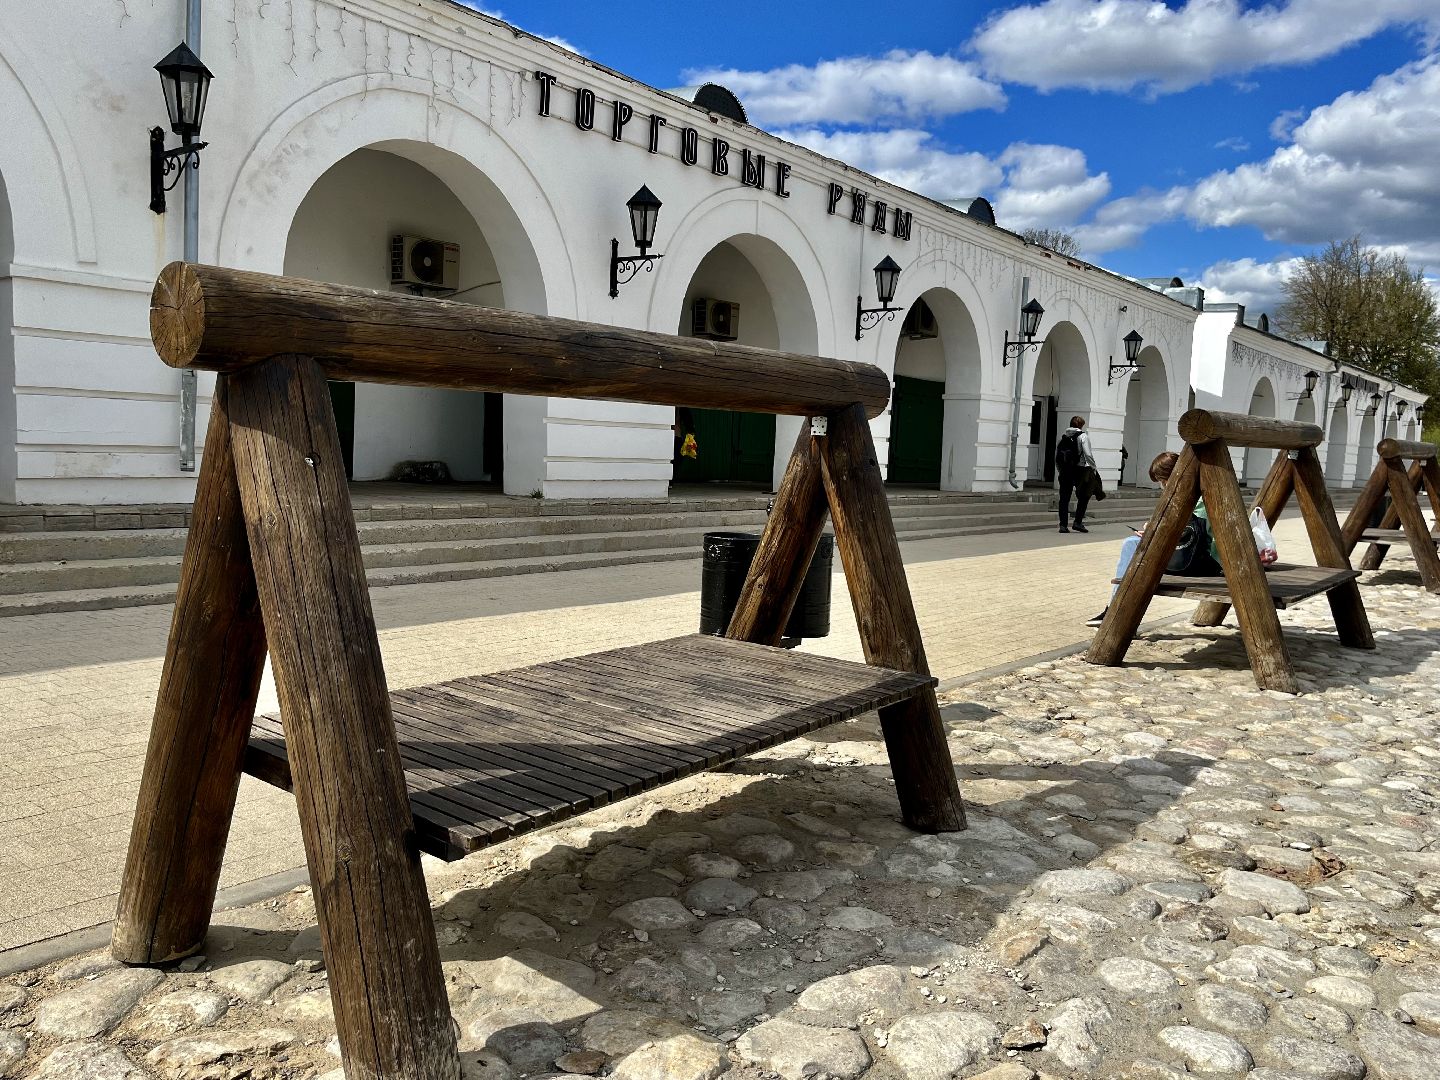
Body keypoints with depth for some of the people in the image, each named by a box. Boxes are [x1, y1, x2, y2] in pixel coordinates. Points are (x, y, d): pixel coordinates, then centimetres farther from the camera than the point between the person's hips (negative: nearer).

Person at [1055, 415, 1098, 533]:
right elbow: (1088, 455, -13)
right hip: (1079, 471, -4)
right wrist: (1093, 468, -3)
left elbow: (1056, 458, 10)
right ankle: (1078, 522, 3)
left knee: (1064, 498, 6)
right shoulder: (1083, 436, -5)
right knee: (1084, 497, 11)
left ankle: (1063, 525, 2)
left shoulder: (1062, 438, 9)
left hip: (1065, 471, 4)